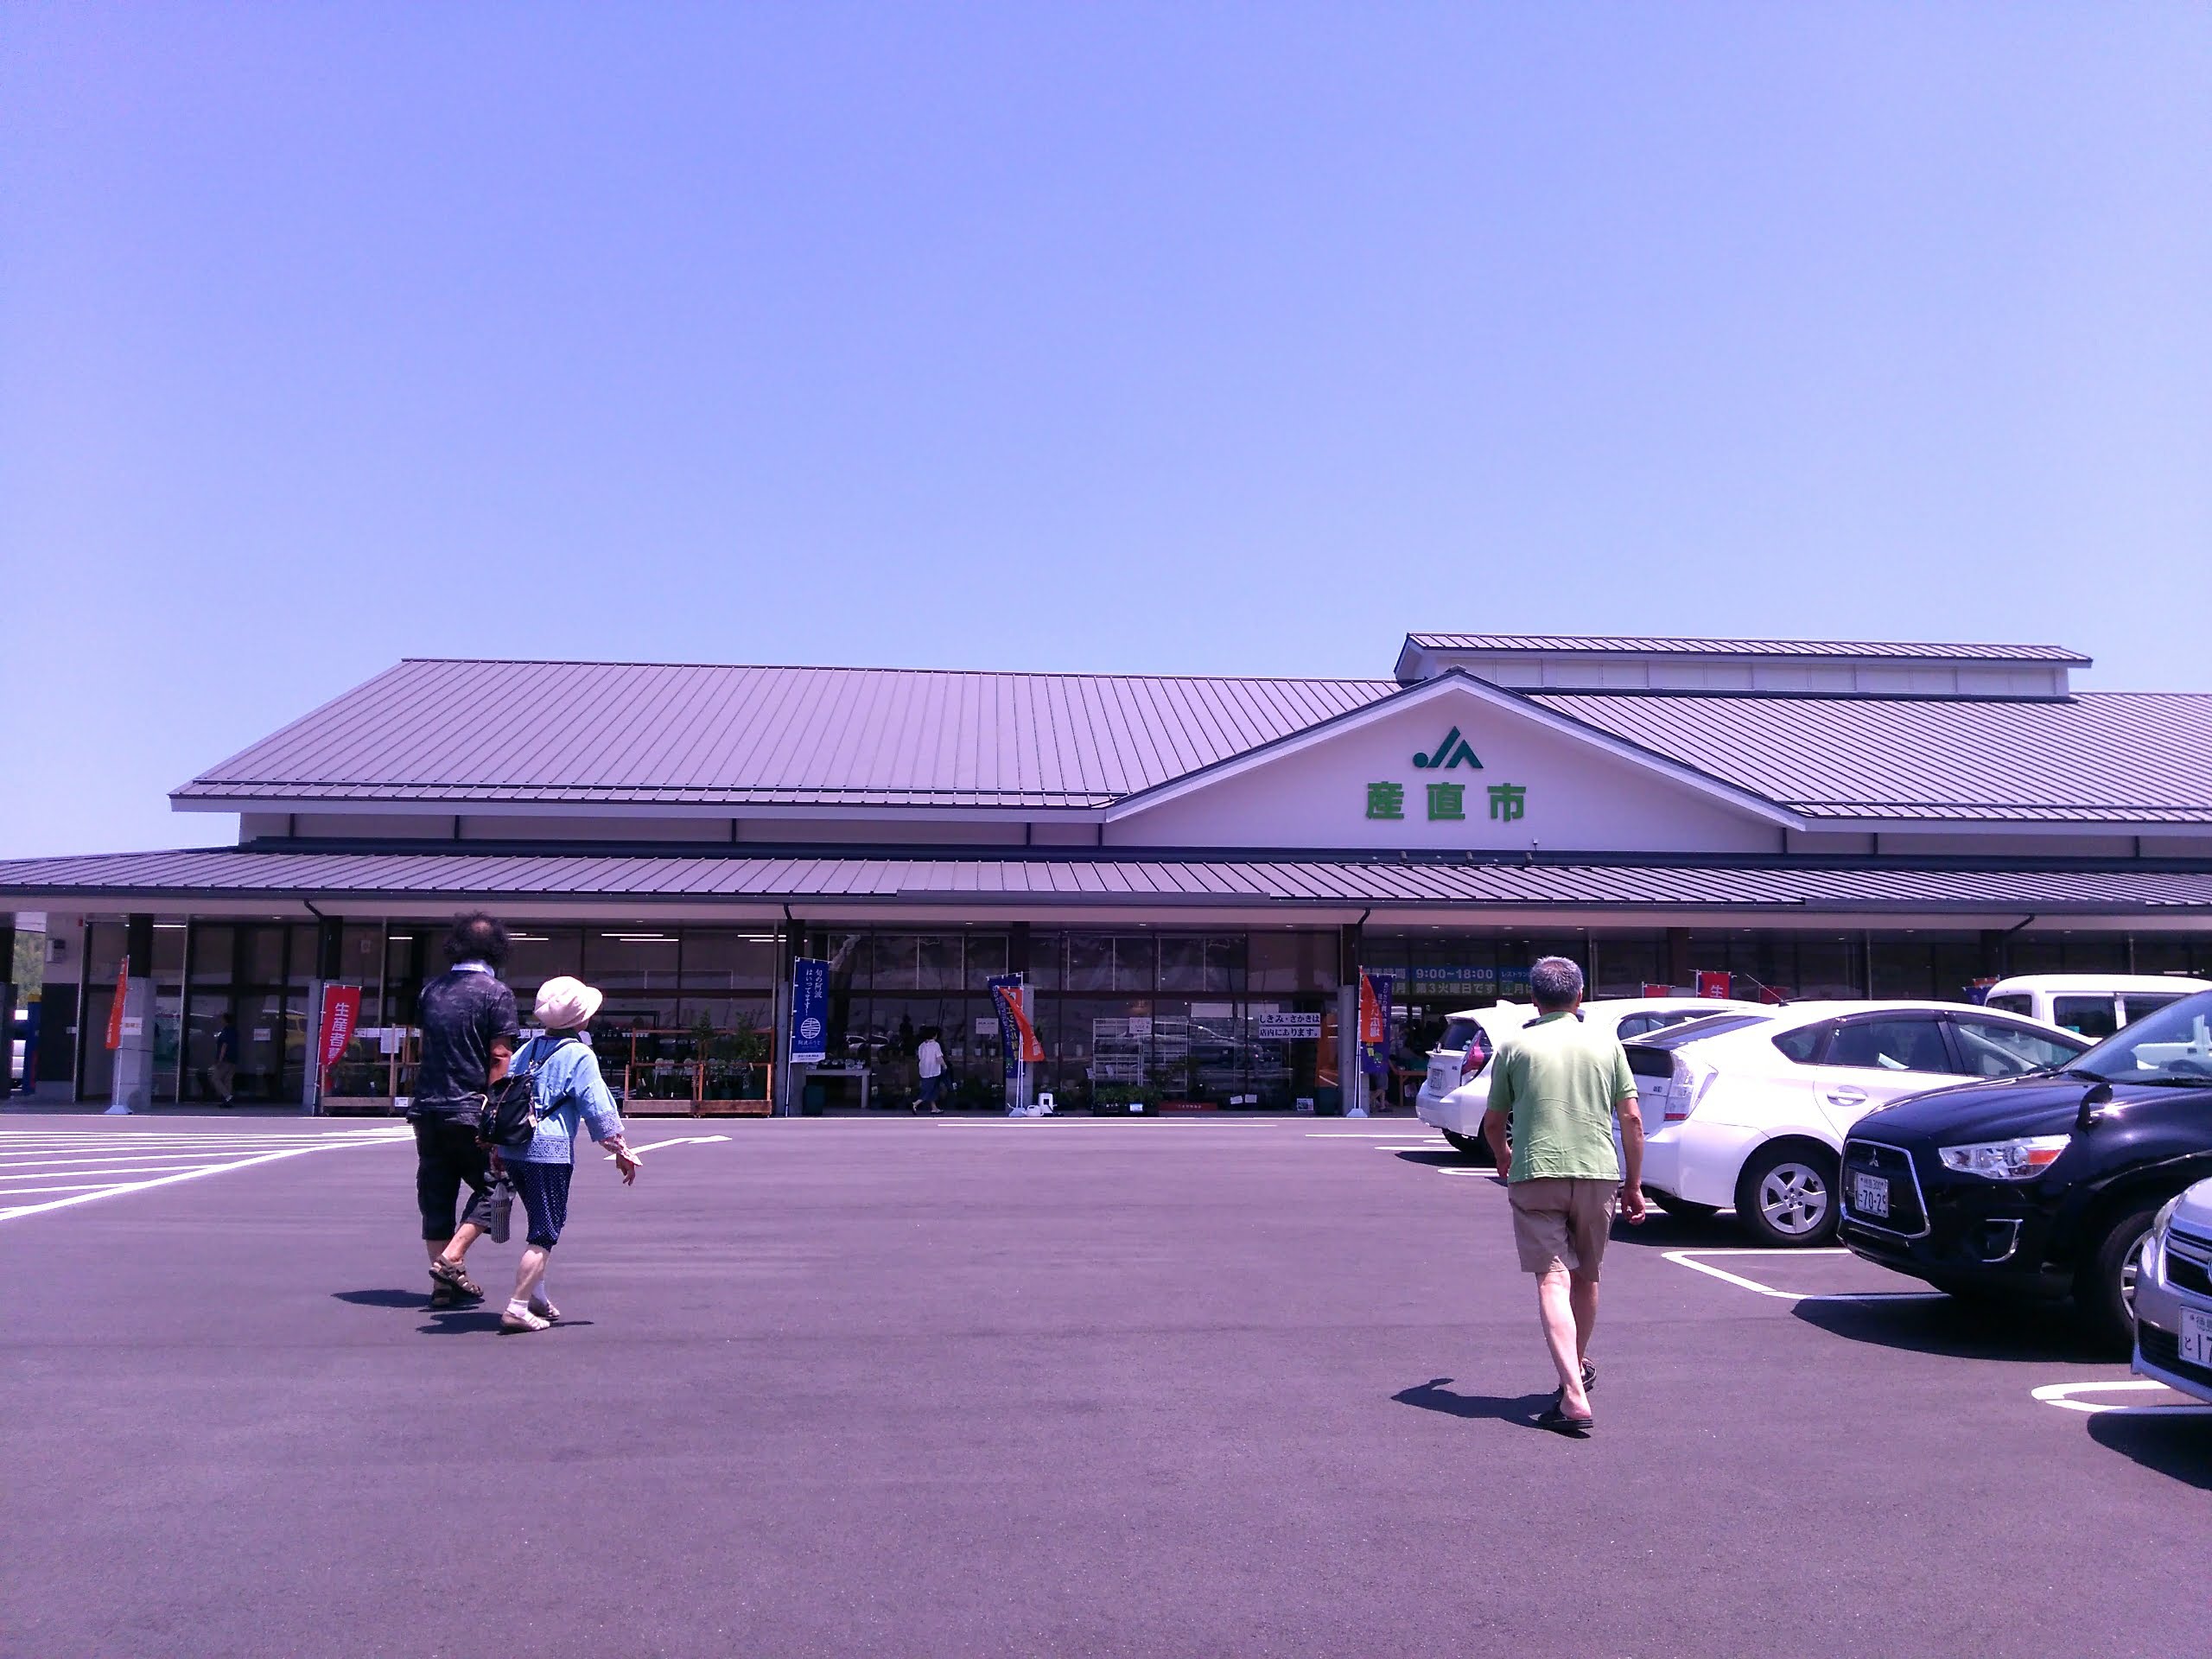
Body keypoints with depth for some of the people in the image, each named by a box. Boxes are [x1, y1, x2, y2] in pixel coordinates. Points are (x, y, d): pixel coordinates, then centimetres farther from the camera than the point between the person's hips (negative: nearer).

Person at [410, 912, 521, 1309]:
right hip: (470, 1110, -6)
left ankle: (443, 1283, 14)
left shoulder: (431, 990, 10)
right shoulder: (496, 993, -8)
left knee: (435, 1195, 11)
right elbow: (500, 1059, -12)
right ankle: (450, 1260, -4)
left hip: (427, 1109, 6)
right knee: (491, 1186, 9)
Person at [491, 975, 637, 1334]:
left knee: (543, 1223, 22)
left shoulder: (527, 1050, 14)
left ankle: (535, 1295, 25)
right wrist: (621, 1151, 0)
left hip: (512, 1151, 8)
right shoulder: (579, 1056, -7)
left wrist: (498, 1148, 24)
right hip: (549, 1153, -7)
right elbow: (599, 1109, -8)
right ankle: (517, 1307, -7)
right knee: (546, 1233, -2)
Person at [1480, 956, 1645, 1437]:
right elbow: (1632, 1119, 6)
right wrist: (1634, 1184, 15)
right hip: (1598, 1174, 3)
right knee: (1585, 1278, 21)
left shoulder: (1516, 1046, 4)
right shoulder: (1606, 1045, 8)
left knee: (1552, 1281, -6)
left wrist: (1504, 1160, 31)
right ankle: (1578, 1367, 42)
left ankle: (1575, 1398, -19)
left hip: (1536, 1176, -3)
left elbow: (1492, 1123, 10)